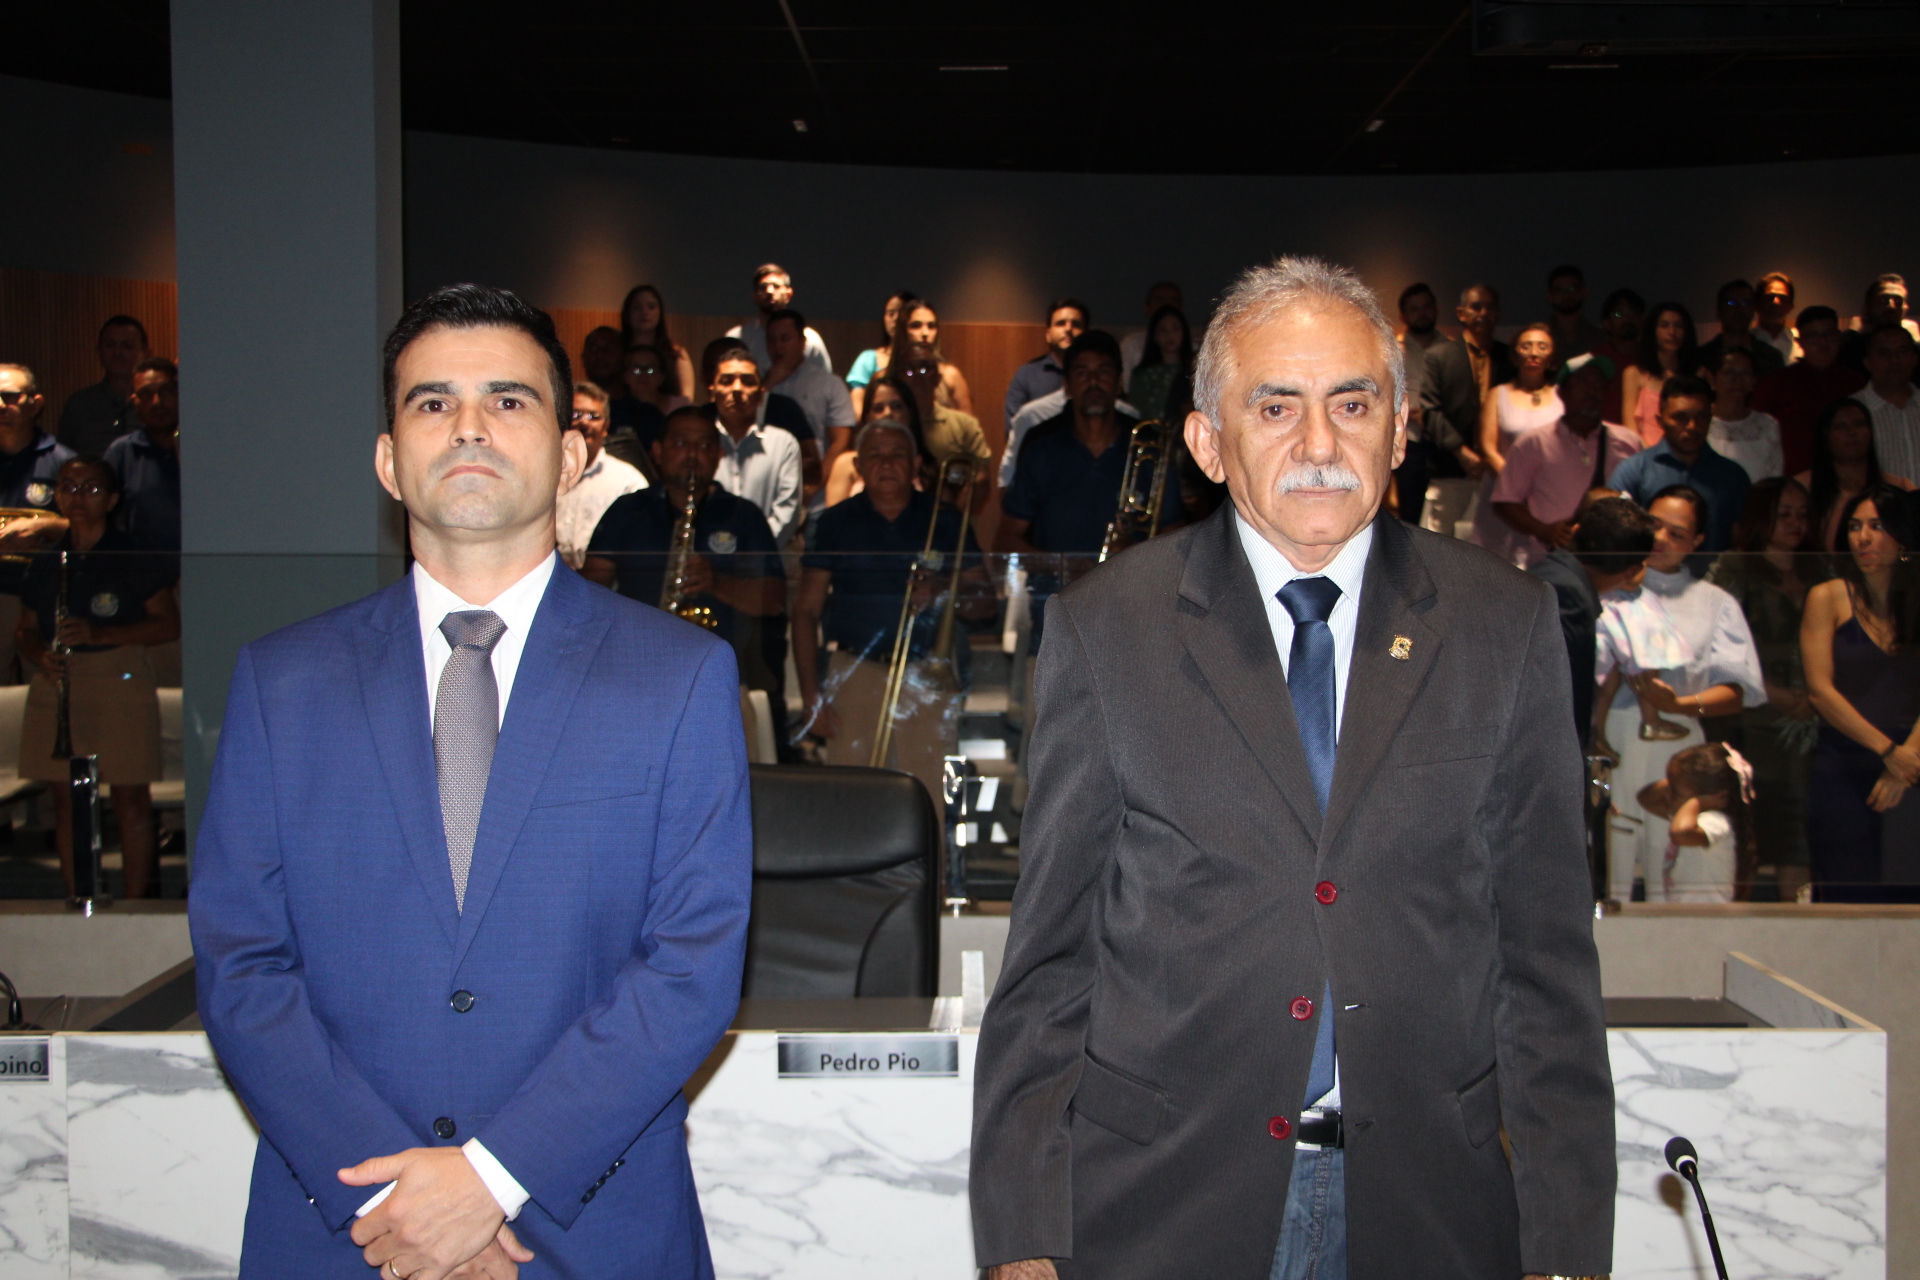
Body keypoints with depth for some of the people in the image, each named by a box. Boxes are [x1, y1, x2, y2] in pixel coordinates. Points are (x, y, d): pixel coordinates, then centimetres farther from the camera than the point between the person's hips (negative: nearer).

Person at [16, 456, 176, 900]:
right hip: (57, 683, 4)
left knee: (130, 800, -3)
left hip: (120, 681, -4)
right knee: (66, 801, 6)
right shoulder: (46, 561, 12)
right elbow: (25, 630, 19)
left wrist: (99, 634, -15)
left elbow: (169, 623, -4)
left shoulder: (134, 555, -1)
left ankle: (137, 901, 3)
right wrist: (38, 655, -5)